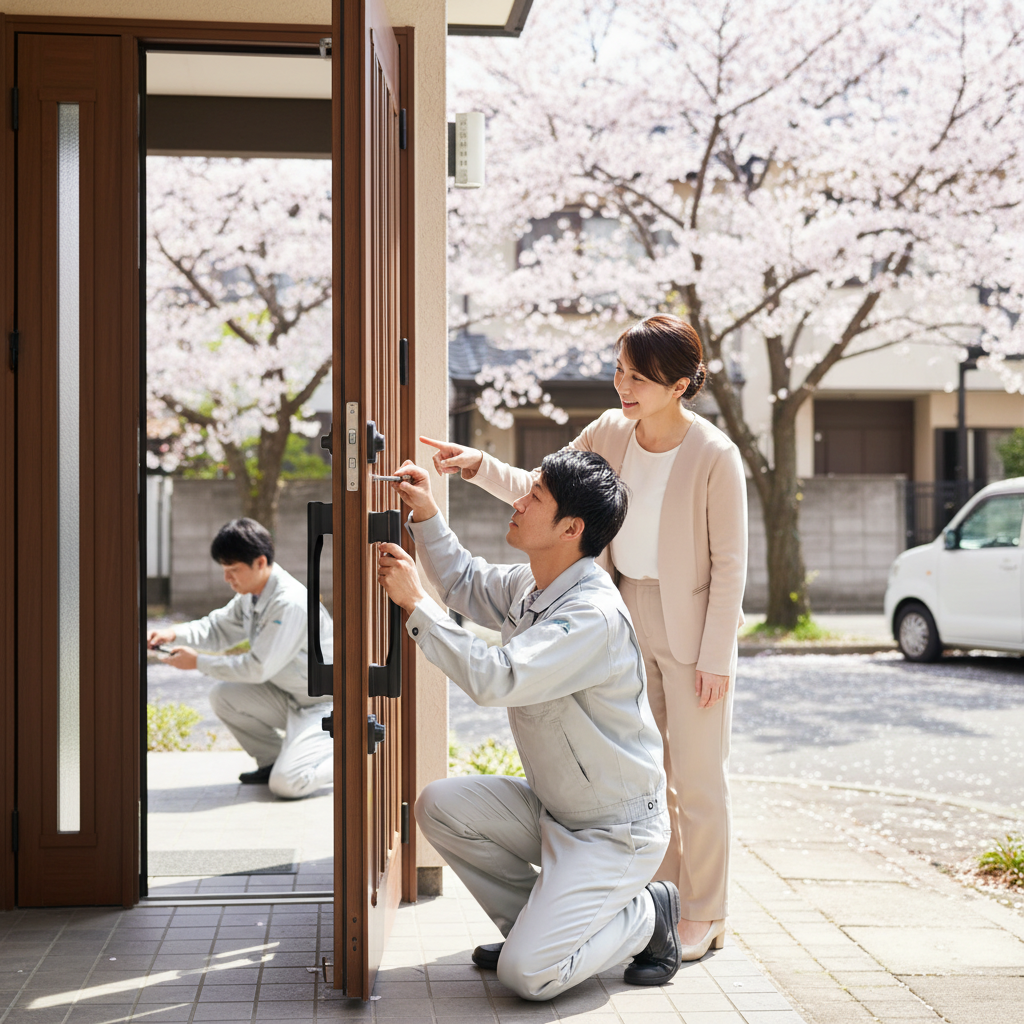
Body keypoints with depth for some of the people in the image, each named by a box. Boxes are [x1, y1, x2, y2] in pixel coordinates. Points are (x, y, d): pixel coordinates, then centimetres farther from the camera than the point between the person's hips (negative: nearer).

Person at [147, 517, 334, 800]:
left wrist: (198, 662, -17)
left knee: (286, 784, -24)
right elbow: (219, 627, 13)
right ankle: (273, 760, 11)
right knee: (222, 695, -2)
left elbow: (257, 669, -24)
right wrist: (174, 634, -5)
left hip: (325, 704, -9)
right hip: (290, 697, 9)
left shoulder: (290, 604, -27)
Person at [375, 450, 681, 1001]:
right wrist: (427, 516, 8)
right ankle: (532, 921, 12)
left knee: (526, 974, -17)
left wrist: (415, 603, -29)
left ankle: (647, 914, 9)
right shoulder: (530, 585, 2)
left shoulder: (594, 615, -28)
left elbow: (494, 679, -36)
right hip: (551, 807, 9)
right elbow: (466, 584, 23)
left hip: (616, 830, -9)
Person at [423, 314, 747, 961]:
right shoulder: (608, 434, -2)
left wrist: (715, 657, -13)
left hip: (692, 626, -6)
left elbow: (729, 563, -13)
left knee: (697, 777, 2)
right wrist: (479, 465, -11)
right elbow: (538, 491, 7)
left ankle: (703, 916, 15)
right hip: (627, 617, 6)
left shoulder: (714, 456, -18)